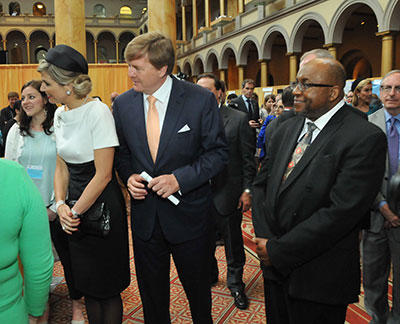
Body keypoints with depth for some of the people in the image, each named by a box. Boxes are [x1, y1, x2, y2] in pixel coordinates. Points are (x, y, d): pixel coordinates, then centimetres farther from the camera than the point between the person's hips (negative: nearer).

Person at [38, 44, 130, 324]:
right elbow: (62, 167, 10)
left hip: (101, 206, -7)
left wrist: (76, 212, -12)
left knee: (105, 287, 7)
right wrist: (61, 205, -5)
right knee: (85, 281, 18)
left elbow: (103, 174, -18)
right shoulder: (60, 114, 7)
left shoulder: (98, 112, -17)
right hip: (74, 204, 7)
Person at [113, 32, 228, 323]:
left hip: (188, 215, -3)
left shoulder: (201, 99, -13)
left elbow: (218, 152, -10)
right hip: (144, 216, 3)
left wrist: (180, 179, -21)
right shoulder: (123, 104, -1)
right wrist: (129, 176, -10)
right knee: (151, 292, 20)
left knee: (198, 290, 19)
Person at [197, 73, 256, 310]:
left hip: (227, 193, -3)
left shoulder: (238, 119, -6)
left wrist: (247, 190, -8)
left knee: (233, 242, 10)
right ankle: (210, 275, 43)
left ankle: (236, 284, 31)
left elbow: (248, 159, -5)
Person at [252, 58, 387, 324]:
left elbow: (341, 212, -23)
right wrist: (265, 239, -7)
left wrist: (278, 250, -18)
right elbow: (262, 184, 7)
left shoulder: (365, 138, -16)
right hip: (275, 267, 6)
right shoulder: (287, 129, 6)